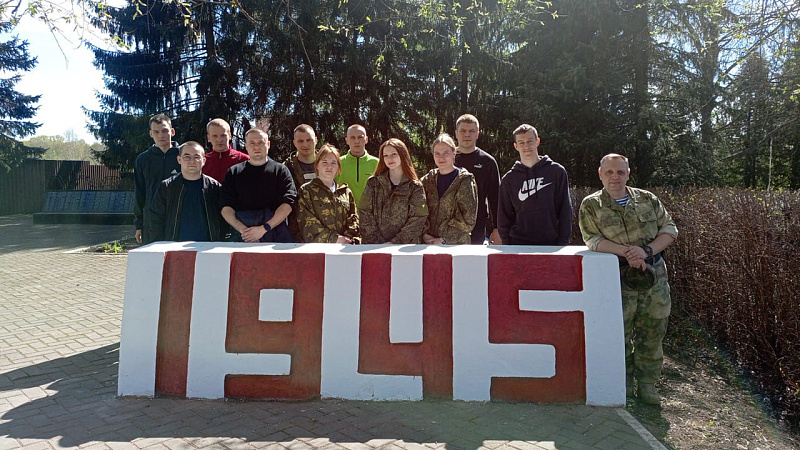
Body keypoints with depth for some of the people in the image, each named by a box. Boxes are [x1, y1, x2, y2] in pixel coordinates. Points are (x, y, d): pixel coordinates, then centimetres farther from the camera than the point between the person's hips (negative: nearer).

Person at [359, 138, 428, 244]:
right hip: (374, 247, 1)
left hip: (405, 245, -1)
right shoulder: (373, 183, 7)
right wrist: (377, 242, -11)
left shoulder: (415, 187, 2)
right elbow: (365, 214, -1)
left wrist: (394, 243, -14)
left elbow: (417, 221, -6)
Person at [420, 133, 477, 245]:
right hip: (428, 244, 3)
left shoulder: (465, 181, -4)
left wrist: (444, 239, -12)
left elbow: (467, 219, -10)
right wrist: (424, 234, -10)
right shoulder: (427, 180, 9)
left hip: (456, 244, -3)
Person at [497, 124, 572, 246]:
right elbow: (504, 215, 10)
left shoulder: (557, 172, 4)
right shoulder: (509, 179, 8)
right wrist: (507, 243, 1)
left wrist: (563, 241, -3)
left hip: (551, 242, 0)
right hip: (519, 244, 1)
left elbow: (565, 210, 3)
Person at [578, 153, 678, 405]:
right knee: (619, 333, 3)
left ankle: (647, 383, 23)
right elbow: (593, 240, -10)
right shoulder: (591, 205, -1)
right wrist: (626, 250, -22)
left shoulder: (647, 200, 8)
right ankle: (624, 383, 21)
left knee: (652, 332, 8)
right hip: (618, 278, -3)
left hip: (654, 275, 3)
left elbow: (670, 229, 5)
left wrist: (647, 250, -12)